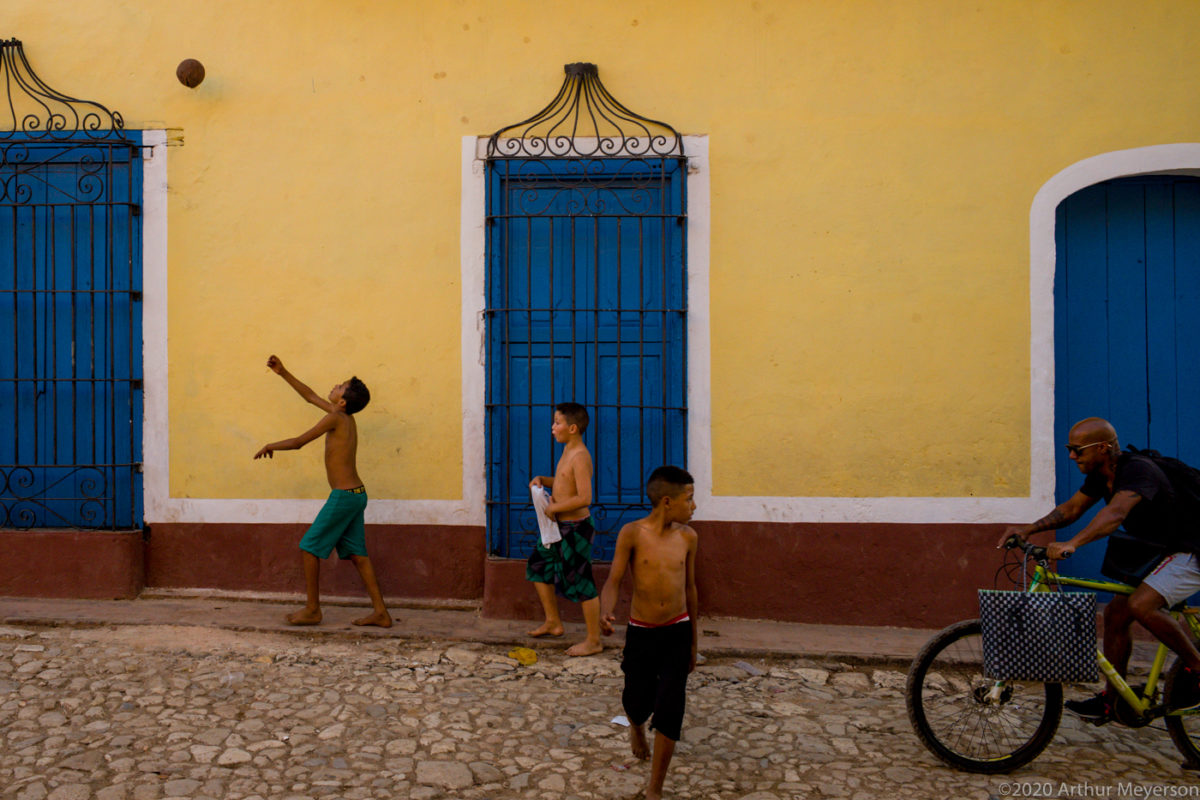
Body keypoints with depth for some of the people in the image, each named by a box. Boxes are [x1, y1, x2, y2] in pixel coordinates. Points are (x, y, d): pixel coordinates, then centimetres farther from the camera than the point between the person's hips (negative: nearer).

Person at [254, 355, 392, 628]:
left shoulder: (336, 418, -12)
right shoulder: (346, 417, 12)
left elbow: (298, 442, -7)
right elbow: (310, 396, 24)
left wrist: (271, 446, 10)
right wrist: (283, 373, 26)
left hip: (343, 496, -9)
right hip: (356, 494, 9)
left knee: (309, 547, 3)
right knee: (356, 554, 10)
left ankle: (312, 610, 12)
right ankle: (380, 612, 8)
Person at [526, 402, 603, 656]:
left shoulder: (580, 457, -22)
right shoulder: (567, 452, 9)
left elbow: (584, 497, -28)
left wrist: (554, 507, -20)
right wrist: (542, 480, 6)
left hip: (576, 528, -10)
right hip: (560, 526, 11)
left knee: (580, 583, -1)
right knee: (538, 565, 20)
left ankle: (594, 641, 12)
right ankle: (553, 622, 35)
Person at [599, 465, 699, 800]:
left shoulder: (687, 537, -2)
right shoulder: (632, 533, -12)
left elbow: (689, 587, 9)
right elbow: (613, 581, -13)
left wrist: (693, 641, 15)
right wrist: (606, 612, -34)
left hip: (677, 632, 1)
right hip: (640, 633, -1)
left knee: (669, 712, -4)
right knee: (637, 701, 15)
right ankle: (636, 726, 54)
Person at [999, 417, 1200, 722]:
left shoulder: (1137, 470, -28)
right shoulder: (1100, 474, 1)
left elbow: (1115, 513, -45)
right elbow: (1072, 508, 5)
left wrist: (1071, 544, -58)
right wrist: (1030, 528, -11)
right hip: (1155, 553, 10)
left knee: (1140, 605, -28)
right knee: (1116, 611, 3)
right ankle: (1111, 700, 13)